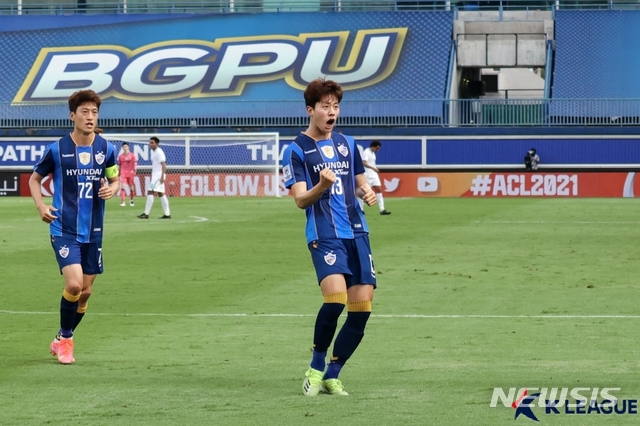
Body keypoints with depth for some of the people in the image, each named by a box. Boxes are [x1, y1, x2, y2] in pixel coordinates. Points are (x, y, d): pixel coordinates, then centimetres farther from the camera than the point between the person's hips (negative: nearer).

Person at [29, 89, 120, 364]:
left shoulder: (106, 149, -1)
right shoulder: (57, 150, -7)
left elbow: (115, 180, 14)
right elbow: (35, 178, 6)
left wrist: (112, 189, -10)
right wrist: (41, 206, -9)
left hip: (93, 231, 4)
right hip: (64, 229, -4)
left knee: (85, 291, 9)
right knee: (73, 284, -19)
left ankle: (62, 340, 30)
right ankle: (65, 339, 3)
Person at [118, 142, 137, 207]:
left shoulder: (132, 155, 2)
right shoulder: (120, 156, 8)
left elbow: (135, 163, 0)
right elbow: (119, 165, 14)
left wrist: (134, 170, -12)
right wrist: (118, 173, 12)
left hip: (130, 173, 0)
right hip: (123, 173, 0)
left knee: (131, 187, 9)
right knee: (122, 187, -15)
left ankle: (131, 200, 28)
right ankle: (122, 202, -20)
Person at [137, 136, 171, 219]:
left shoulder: (159, 152, -13)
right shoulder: (153, 152, 15)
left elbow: (163, 164, -19)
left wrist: (162, 176, -25)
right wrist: (151, 176, 22)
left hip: (159, 175, -10)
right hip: (155, 175, 10)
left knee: (150, 193, -13)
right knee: (161, 194, 10)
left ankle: (146, 213, -14)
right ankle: (167, 214, 11)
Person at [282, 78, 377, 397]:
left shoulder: (346, 143, 15)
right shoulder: (297, 150, -2)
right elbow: (300, 200, -9)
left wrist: (367, 192, 2)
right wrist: (321, 186, -29)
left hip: (356, 233, 6)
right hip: (324, 235, -6)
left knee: (361, 308, -2)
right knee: (335, 298, -24)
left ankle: (331, 376, 11)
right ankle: (316, 368, -4)